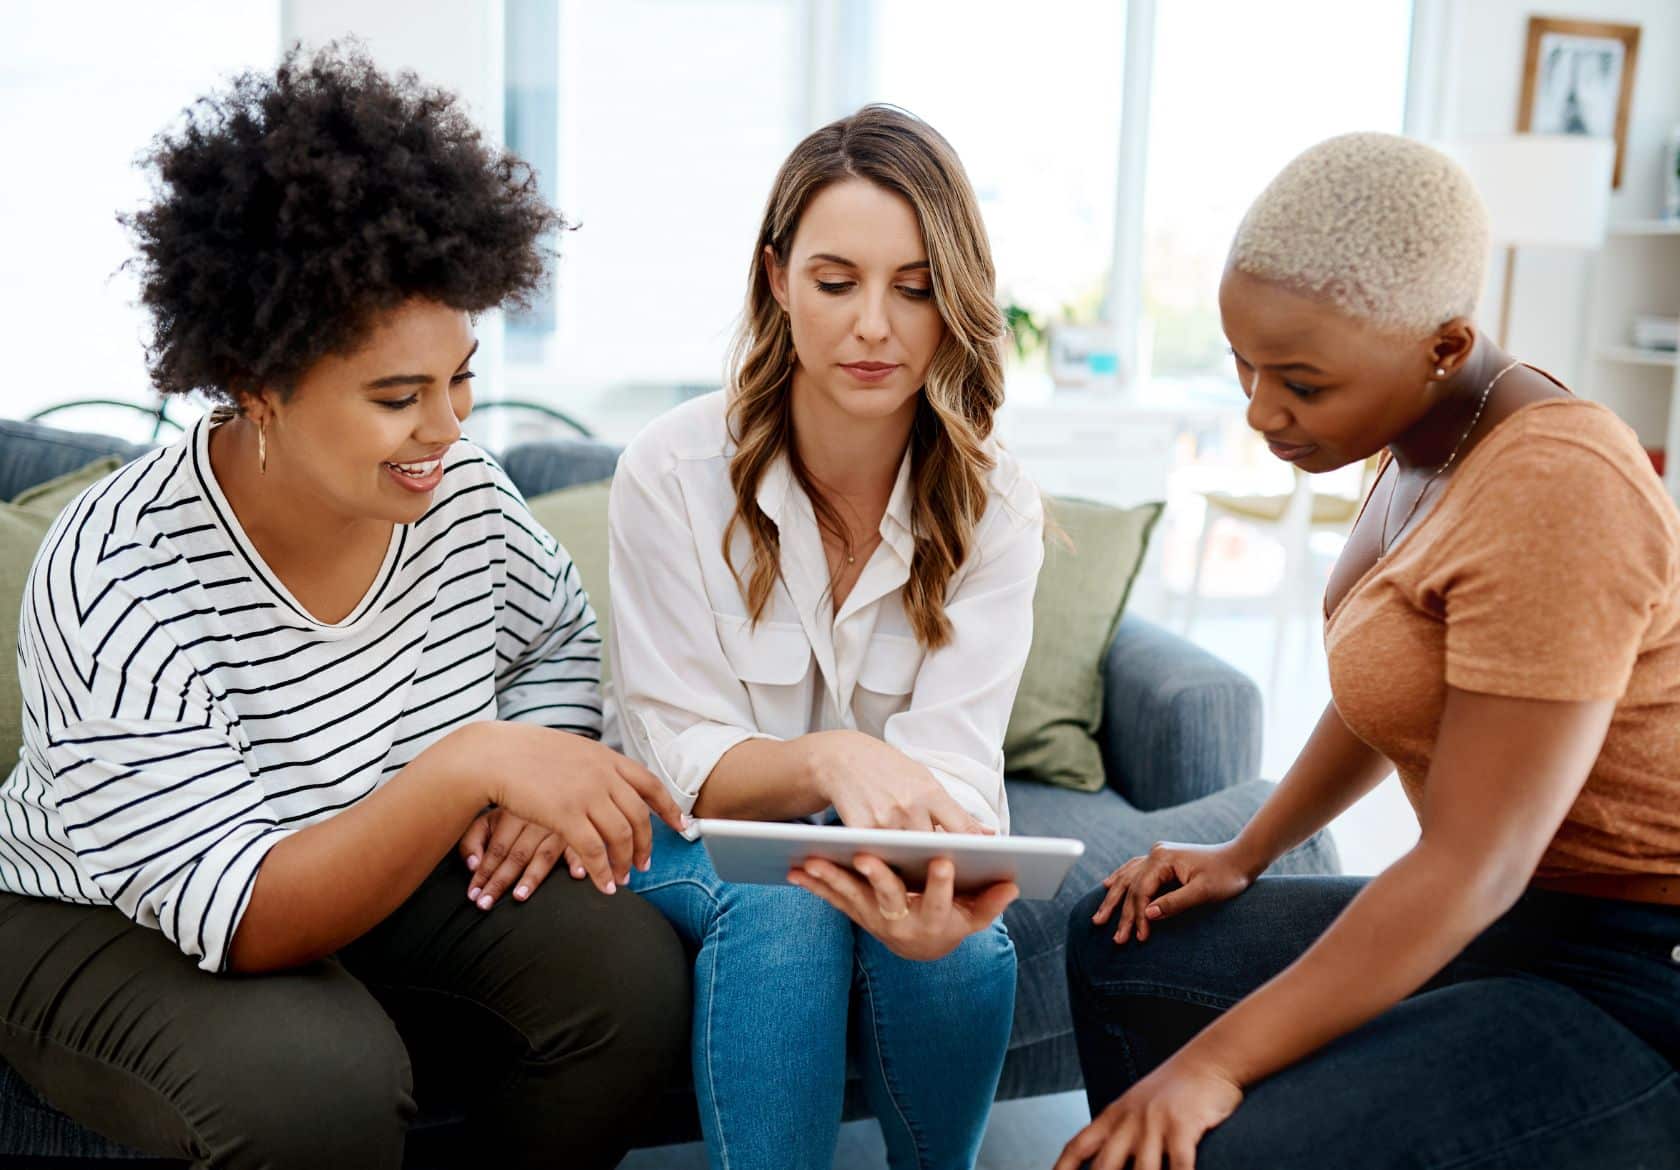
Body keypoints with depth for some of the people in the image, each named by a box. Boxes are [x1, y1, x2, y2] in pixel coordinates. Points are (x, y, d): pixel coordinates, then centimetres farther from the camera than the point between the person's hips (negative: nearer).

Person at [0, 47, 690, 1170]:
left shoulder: (460, 491, -13)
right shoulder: (117, 585, -29)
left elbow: (563, 632, 8)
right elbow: (240, 922, -31)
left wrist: (537, 759, -14)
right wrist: (468, 763, -44)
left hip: (375, 880, 5)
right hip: (108, 926, -4)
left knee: (632, 962, -18)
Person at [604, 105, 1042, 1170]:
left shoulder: (992, 505, -9)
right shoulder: (672, 472, -15)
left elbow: (954, 756, -18)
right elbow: (686, 757, -15)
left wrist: (945, 880, -44)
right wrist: (828, 761, -39)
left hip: (896, 845, 2)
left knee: (963, 944, -29)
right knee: (785, 906, -34)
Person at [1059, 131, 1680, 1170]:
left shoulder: (1553, 490, -25)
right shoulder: (1434, 444, 4)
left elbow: (1475, 865, -25)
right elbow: (1386, 696, 17)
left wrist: (1217, 1062, -21)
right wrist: (1245, 856, 12)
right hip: (1524, 922, 9)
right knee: (1120, 950, 8)